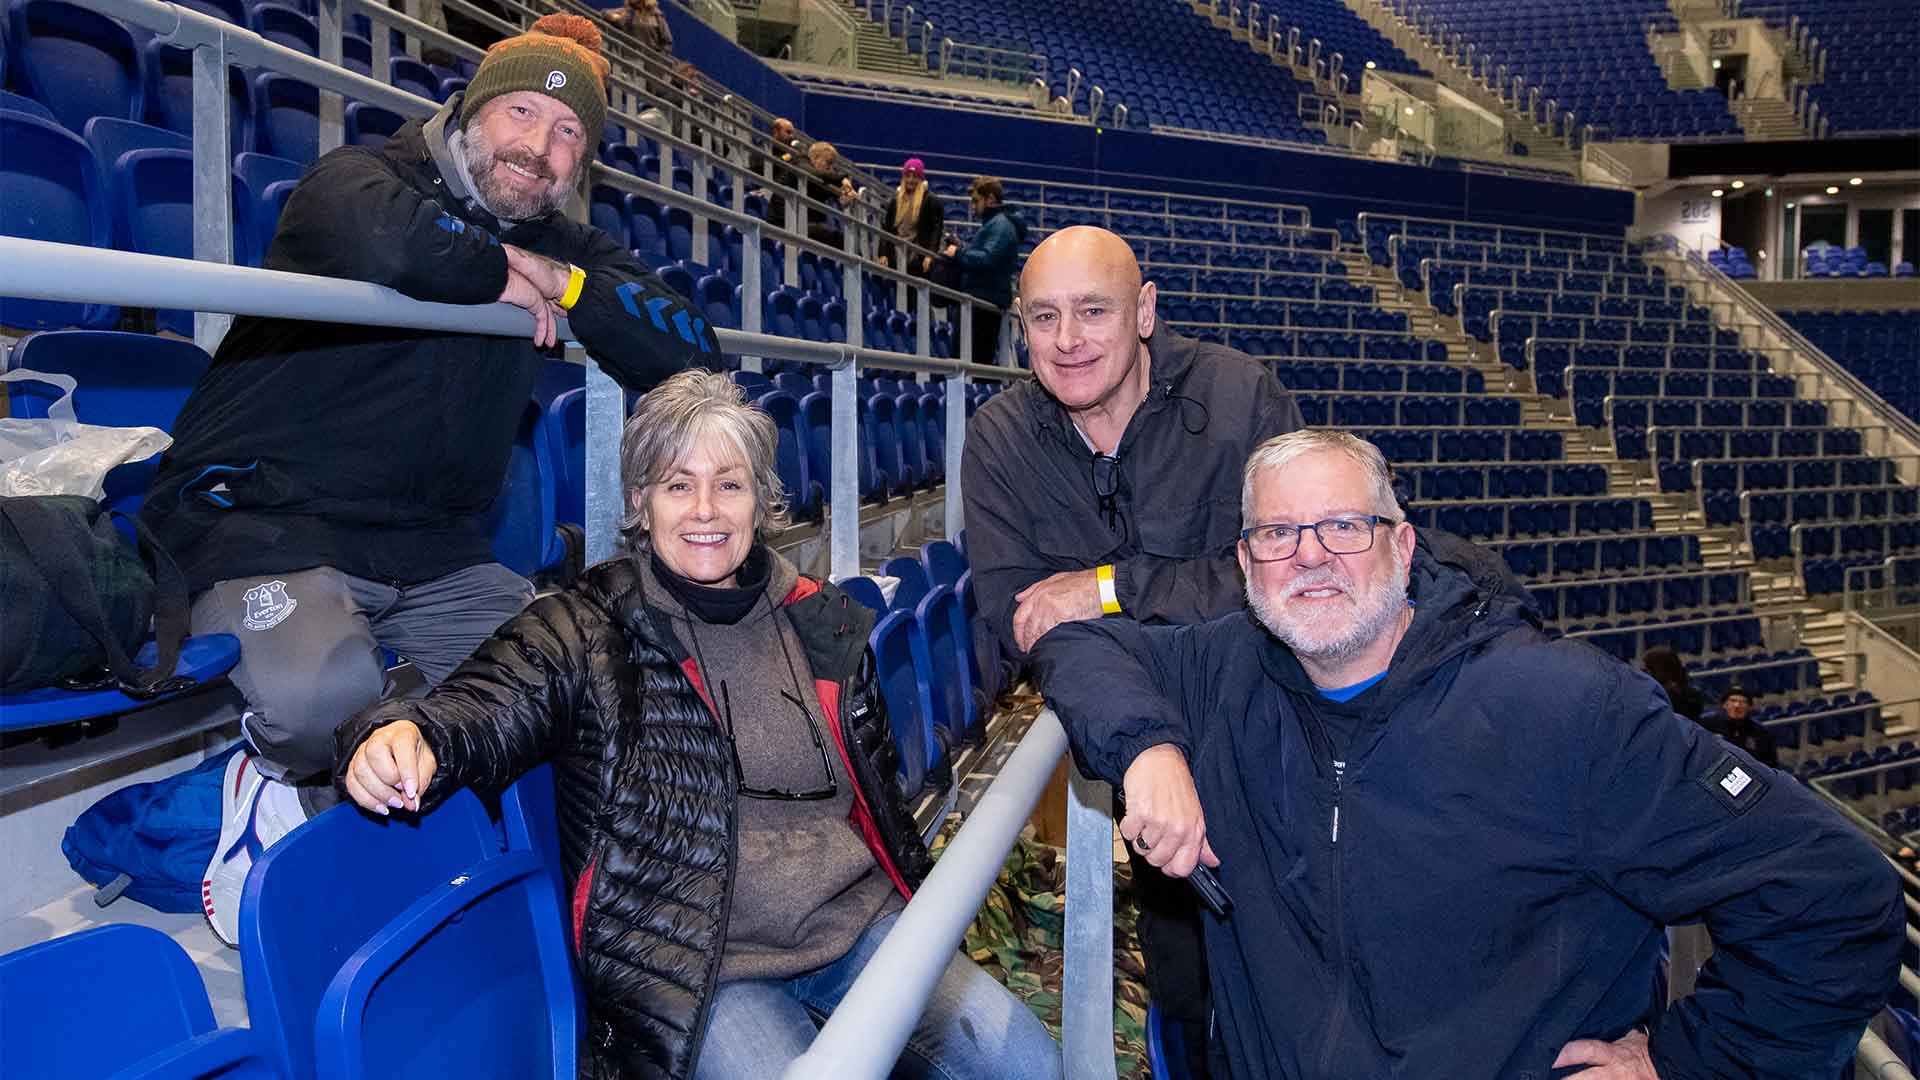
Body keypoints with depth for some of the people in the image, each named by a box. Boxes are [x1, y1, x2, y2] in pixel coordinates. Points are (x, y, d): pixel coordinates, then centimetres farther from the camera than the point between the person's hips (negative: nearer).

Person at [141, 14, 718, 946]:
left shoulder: (559, 249, 10)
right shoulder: (357, 177, -6)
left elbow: (686, 352, 0)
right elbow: (388, 242, -33)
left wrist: (562, 282, -11)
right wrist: (501, 272, -14)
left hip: (432, 553, 6)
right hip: (263, 516, -5)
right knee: (322, 692, -34)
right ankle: (277, 774, 5)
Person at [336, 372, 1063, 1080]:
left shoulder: (820, 622, 9)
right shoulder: (582, 633, -2)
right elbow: (482, 711, -18)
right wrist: (407, 740, -41)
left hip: (852, 916, 4)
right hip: (695, 959, -4)